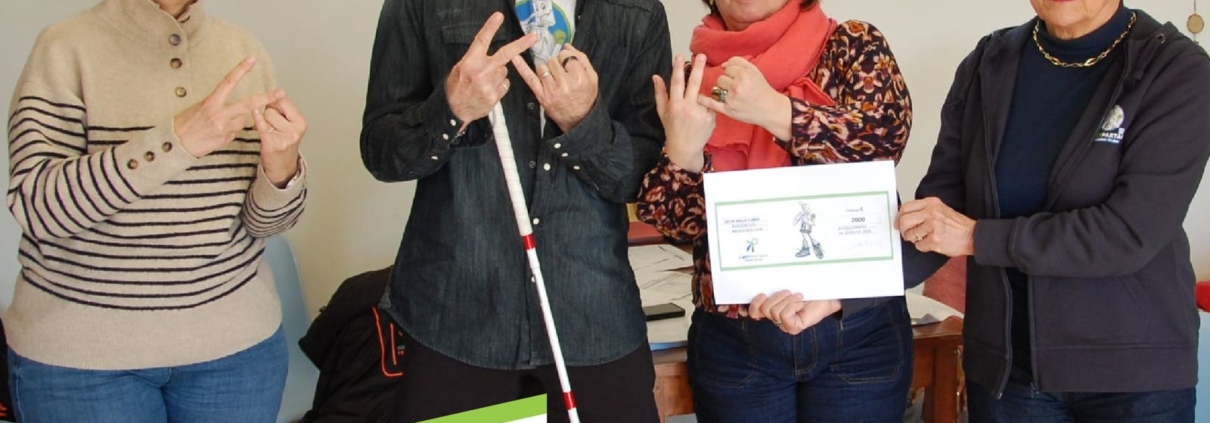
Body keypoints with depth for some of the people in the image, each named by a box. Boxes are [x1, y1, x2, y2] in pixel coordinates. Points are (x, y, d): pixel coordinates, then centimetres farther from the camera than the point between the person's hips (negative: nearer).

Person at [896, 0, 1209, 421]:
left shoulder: (1176, 70, -11)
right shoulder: (988, 66, 1)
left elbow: (1132, 232, -20)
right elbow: (933, 211, -1)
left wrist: (977, 237, -19)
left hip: (1135, 370, -3)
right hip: (1004, 366, 3)